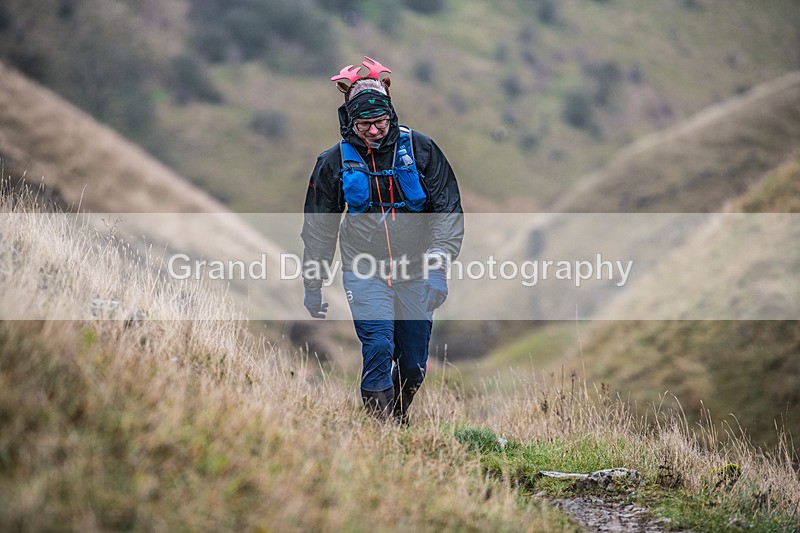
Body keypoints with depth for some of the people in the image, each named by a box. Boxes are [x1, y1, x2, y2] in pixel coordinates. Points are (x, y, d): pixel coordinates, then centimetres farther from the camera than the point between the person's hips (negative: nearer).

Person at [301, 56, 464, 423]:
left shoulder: (419, 149, -4)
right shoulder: (335, 161, -2)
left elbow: (448, 209, -2)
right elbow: (319, 226, 8)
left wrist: (438, 265, -12)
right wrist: (312, 285, 10)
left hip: (415, 270, 1)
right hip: (364, 269, -1)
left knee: (414, 361, 4)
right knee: (378, 348, -18)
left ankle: (400, 421, 29)